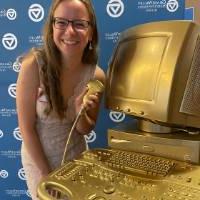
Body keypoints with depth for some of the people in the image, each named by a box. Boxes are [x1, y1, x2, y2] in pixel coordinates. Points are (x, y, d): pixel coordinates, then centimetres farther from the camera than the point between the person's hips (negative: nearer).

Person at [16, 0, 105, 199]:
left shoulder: (96, 75, -16)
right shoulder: (34, 64, -25)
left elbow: (85, 129, -4)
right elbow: (26, 127, -17)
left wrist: (80, 112, -25)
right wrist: (46, 173, -11)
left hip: (76, 154, 3)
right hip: (39, 157, -3)